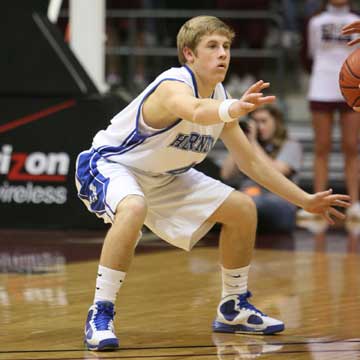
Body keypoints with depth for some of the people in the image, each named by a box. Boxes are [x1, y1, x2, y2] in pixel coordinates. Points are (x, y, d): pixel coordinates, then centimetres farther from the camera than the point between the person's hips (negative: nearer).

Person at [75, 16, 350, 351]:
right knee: (133, 209, -41)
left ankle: (234, 309, 21)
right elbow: (196, 111, -57)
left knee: (242, 209, 3)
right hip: (108, 165, -8)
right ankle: (100, 316, -30)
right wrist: (234, 109, -78)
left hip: (162, 178, 9)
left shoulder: (220, 98, -5)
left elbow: (251, 162, 6)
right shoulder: (174, 86, -30)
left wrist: (306, 200, 3)